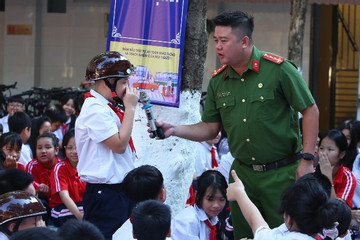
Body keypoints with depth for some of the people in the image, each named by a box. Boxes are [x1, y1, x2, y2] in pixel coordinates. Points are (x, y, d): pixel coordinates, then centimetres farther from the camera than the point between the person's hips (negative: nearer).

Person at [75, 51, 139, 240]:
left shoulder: (108, 107, 14)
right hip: (105, 193, -10)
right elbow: (119, 144, -20)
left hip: (119, 189, 10)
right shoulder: (95, 108, -15)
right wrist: (130, 107, -13)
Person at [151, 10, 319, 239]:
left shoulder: (278, 69, -12)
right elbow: (210, 128, 9)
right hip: (242, 174, 5)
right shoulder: (218, 80, 4)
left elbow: (310, 110, -8)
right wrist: (174, 129, -7)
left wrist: (307, 160, -12)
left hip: (281, 173, -5)